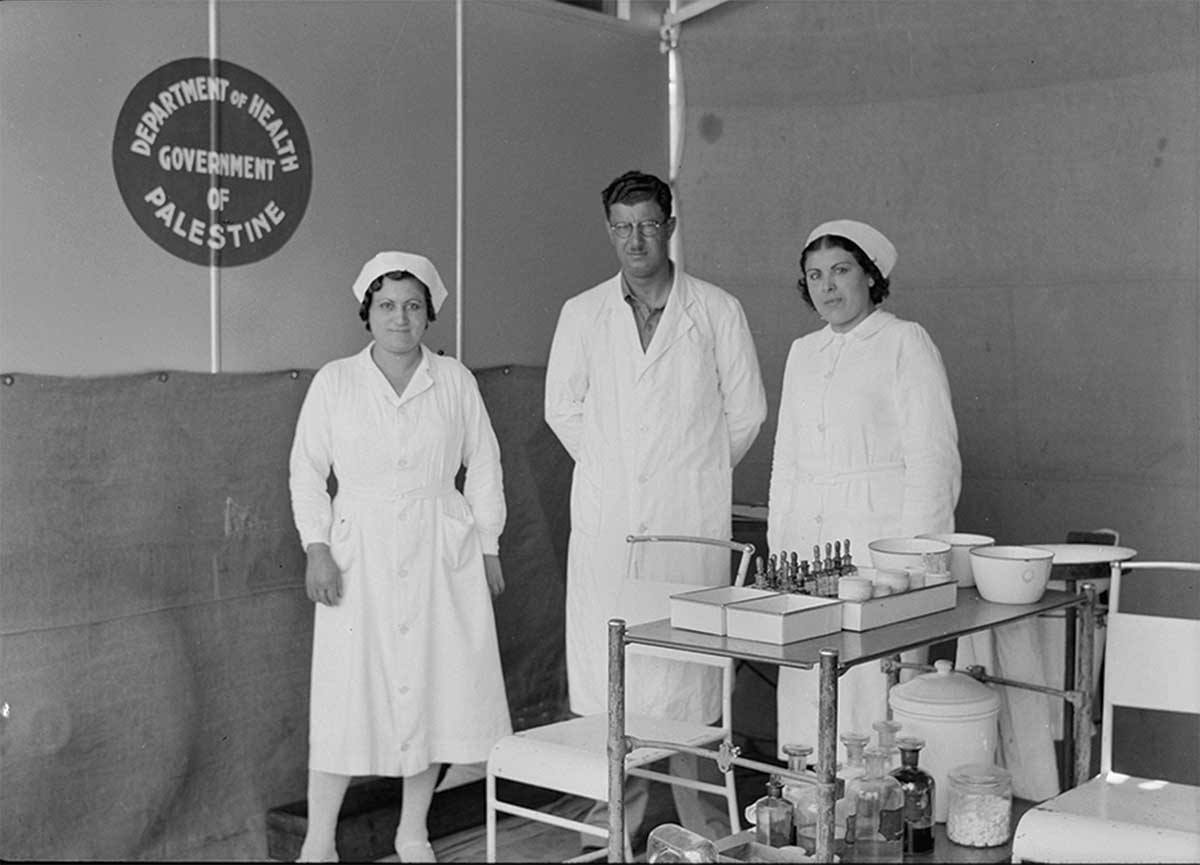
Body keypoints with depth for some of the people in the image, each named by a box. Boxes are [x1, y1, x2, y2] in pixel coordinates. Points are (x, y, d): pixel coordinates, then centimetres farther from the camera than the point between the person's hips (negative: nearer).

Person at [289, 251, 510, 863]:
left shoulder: (455, 381, 5)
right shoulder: (334, 382, 2)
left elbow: (483, 467, 9)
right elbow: (306, 469, 3)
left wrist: (488, 547, 6)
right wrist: (316, 548, -6)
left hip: (440, 555, 2)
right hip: (361, 553, -1)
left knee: (433, 687, 4)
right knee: (346, 691, -3)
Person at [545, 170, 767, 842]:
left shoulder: (718, 311, 2)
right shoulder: (582, 314, 7)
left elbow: (746, 410, 9)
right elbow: (563, 407, 16)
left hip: (691, 512, -1)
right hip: (607, 514, 2)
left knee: (688, 649, 2)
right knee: (606, 650, 2)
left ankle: (689, 792, 15)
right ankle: (624, 792, 16)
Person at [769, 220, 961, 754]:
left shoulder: (905, 342, -1)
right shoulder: (802, 353, 18)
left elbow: (933, 456, -6)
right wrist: (778, 549, 13)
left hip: (879, 533, -6)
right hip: (808, 539, 6)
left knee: (873, 686, -10)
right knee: (802, 694, 2)